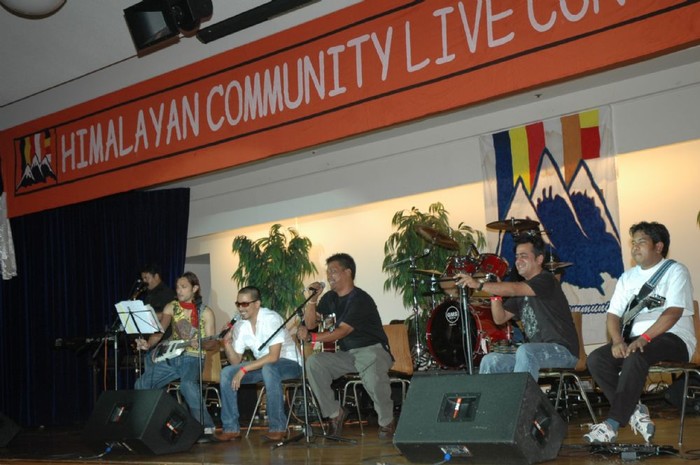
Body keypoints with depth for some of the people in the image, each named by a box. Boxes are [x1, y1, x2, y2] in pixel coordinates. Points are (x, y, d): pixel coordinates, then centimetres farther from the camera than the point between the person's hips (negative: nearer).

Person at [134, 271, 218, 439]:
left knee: (187, 384, -35)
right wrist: (148, 344, -24)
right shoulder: (171, 307, 11)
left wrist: (201, 343, -24)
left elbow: (213, 343, -2)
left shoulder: (205, 312, 2)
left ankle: (205, 427, -26)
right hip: (170, 357, 5)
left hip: (193, 357, -5)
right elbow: (160, 330, -4)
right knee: (141, 384, -10)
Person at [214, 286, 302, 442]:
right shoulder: (240, 326, 0)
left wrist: (244, 369, -29)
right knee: (227, 373, -10)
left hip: (290, 364, -7)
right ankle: (231, 428, -4)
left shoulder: (271, 319, -21)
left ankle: (278, 427, -27)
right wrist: (227, 343, -12)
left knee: (268, 368, -38)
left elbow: (273, 357, -29)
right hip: (263, 366, 7)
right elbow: (236, 362, 4)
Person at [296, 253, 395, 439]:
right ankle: (335, 413, -5)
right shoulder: (331, 298, 9)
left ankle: (387, 422, -18)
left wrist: (311, 337, -36)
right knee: (314, 363, -17)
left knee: (372, 374, -40)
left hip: (372, 349, -7)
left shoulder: (360, 299, -16)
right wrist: (312, 300, -8)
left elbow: (342, 331, -26)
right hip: (347, 354, 7)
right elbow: (311, 323, 7)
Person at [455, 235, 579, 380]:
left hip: (563, 351, -8)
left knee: (525, 351, -37)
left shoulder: (546, 281, -10)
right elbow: (500, 318, 13)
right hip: (532, 354, 8)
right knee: (490, 361, -8)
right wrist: (495, 292, -2)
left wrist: (479, 285, -33)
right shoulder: (521, 292, 16)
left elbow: (513, 289, -26)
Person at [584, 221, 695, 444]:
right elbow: (613, 314, 11)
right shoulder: (627, 277, 17)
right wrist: (617, 340, -11)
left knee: (635, 356, -37)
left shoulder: (675, 271, -1)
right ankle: (634, 411, -18)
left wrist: (644, 338, -28)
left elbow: (674, 312, -16)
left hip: (673, 338, -6)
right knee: (596, 359, -20)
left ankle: (612, 424, -38)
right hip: (634, 340, 6)